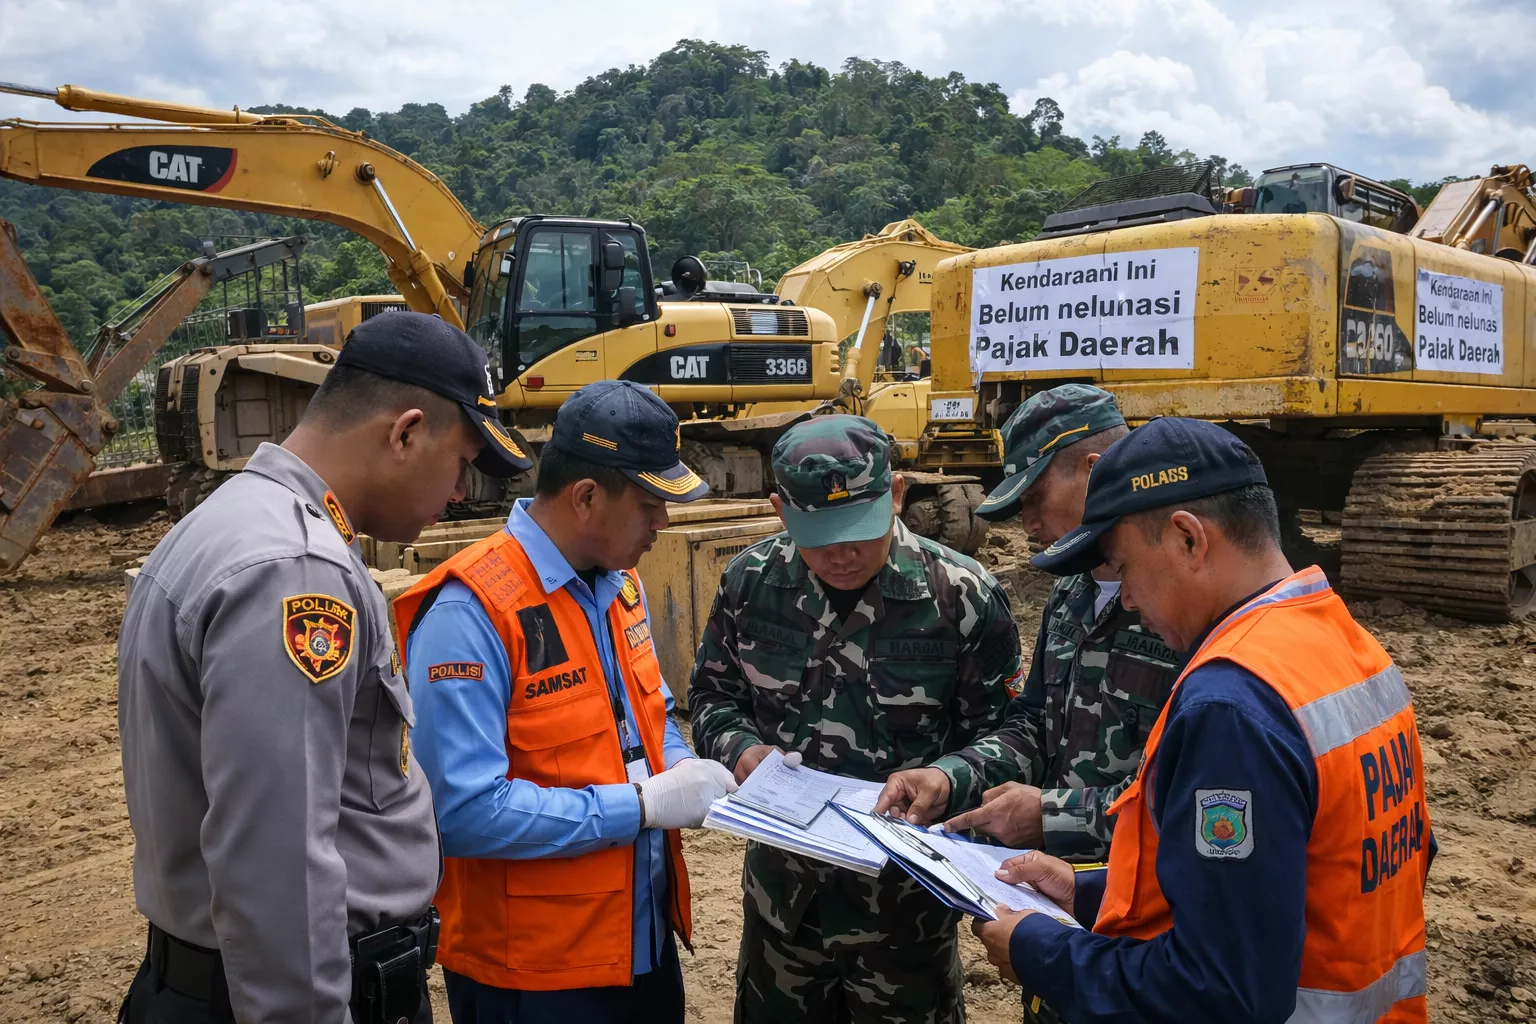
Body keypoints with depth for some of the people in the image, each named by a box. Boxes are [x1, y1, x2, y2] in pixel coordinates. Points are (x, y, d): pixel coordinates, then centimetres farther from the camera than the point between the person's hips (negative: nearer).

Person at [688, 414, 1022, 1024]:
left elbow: (1000, 738, -6)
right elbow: (712, 696, 8)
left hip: (904, 900, -3)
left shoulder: (961, 596, -15)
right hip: (782, 893, 3)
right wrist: (739, 747, -12)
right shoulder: (750, 582, -5)